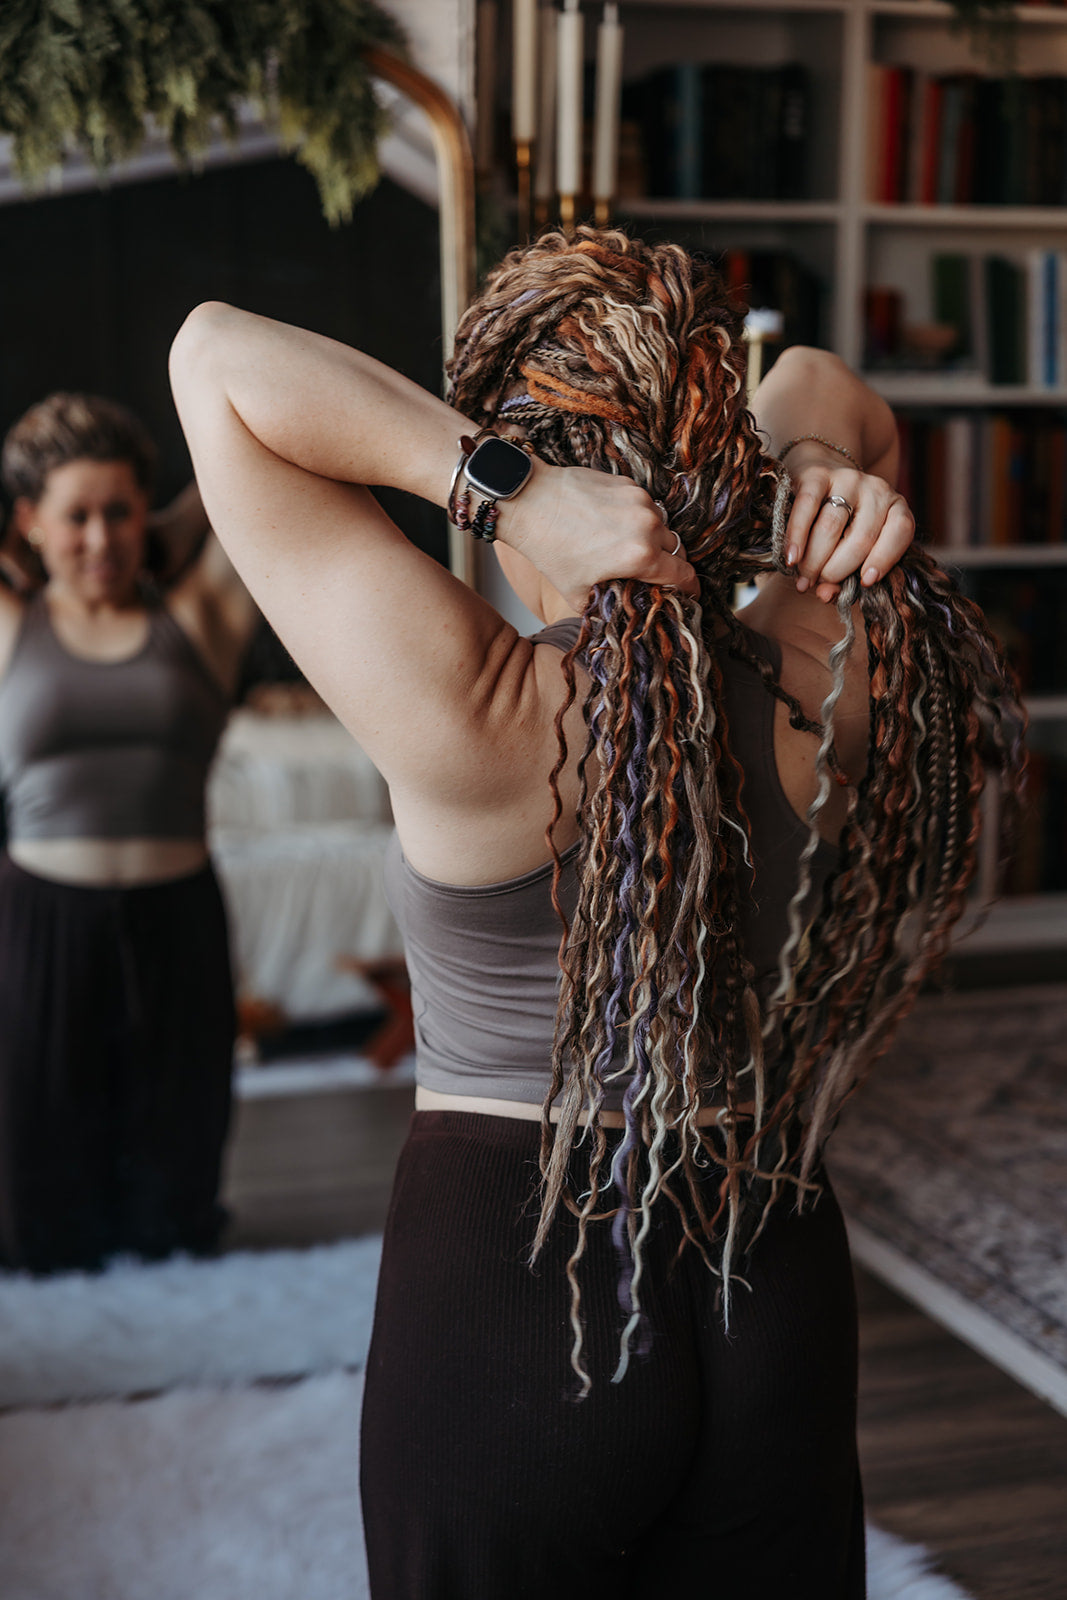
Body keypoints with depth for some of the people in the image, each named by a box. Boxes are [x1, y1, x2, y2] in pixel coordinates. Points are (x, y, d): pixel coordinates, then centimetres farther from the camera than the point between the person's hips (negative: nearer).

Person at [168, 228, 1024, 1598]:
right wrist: (825, 467, -14)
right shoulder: (821, 696, -9)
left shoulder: (474, 716, -22)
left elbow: (216, 357, -19)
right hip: (776, 1288, 4)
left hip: (501, 1289, -3)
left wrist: (503, 488, -28)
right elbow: (817, 387, 8)